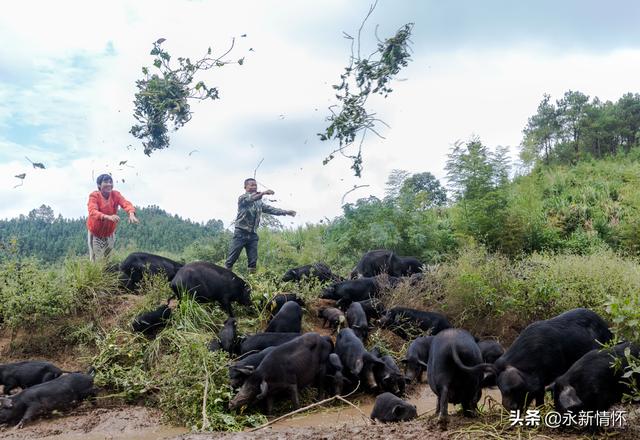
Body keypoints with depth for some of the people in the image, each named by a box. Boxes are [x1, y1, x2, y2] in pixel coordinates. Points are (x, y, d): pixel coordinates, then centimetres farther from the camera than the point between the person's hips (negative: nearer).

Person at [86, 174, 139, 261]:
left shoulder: (115, 194, -12)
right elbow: (92, 212, -38)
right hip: (95, 233, -3)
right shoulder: (94, 196, -21)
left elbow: (126, 203, -29)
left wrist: (131, 213, -53)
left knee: (108, 258, 18)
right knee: (96, 260, 3)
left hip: (110, 232, 3)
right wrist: (108, 217, -57)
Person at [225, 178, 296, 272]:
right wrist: (263, 193, -43)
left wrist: (286, 212, 1)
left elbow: (271, 209, 13)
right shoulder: (242, 198, -3)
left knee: (253, 261, 2)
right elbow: (251, 198, -24)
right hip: (241, 233, -5)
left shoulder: (259, 202, 16)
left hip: (253, 235, 5)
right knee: (231, 260, -5)